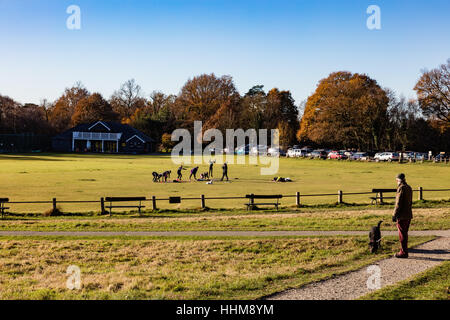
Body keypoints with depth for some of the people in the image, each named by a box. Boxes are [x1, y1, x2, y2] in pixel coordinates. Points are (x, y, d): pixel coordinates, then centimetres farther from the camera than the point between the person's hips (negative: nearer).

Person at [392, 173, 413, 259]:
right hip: (408, 215, 9)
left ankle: (404, 252, 1)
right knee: (405, 234, 17)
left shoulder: (401, 188, -16)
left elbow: (398, 203, -18)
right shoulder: (409, 188, 12)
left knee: (402, 234, -2)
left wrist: (394, 215, -14)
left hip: (402, 216, -9)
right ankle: (404, 251, 24)